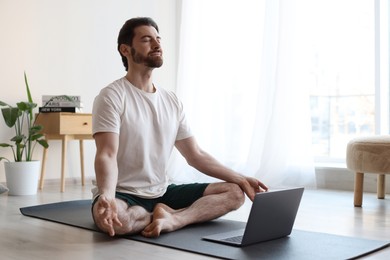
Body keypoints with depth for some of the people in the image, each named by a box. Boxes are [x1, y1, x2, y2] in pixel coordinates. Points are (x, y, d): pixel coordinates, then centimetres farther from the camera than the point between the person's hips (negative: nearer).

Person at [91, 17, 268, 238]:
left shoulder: (172, 101, 8)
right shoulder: (112, 97, -11)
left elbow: (196, 155, 10)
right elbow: (107, 155, -22)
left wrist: (241, 179, 1)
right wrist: (106, 196, -42)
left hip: (162, 193, 6)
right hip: (124, 194, -6)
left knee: (234, 192, -6)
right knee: (115, 218, -41)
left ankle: (171, 220, -27)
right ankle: (171, 216, -13)